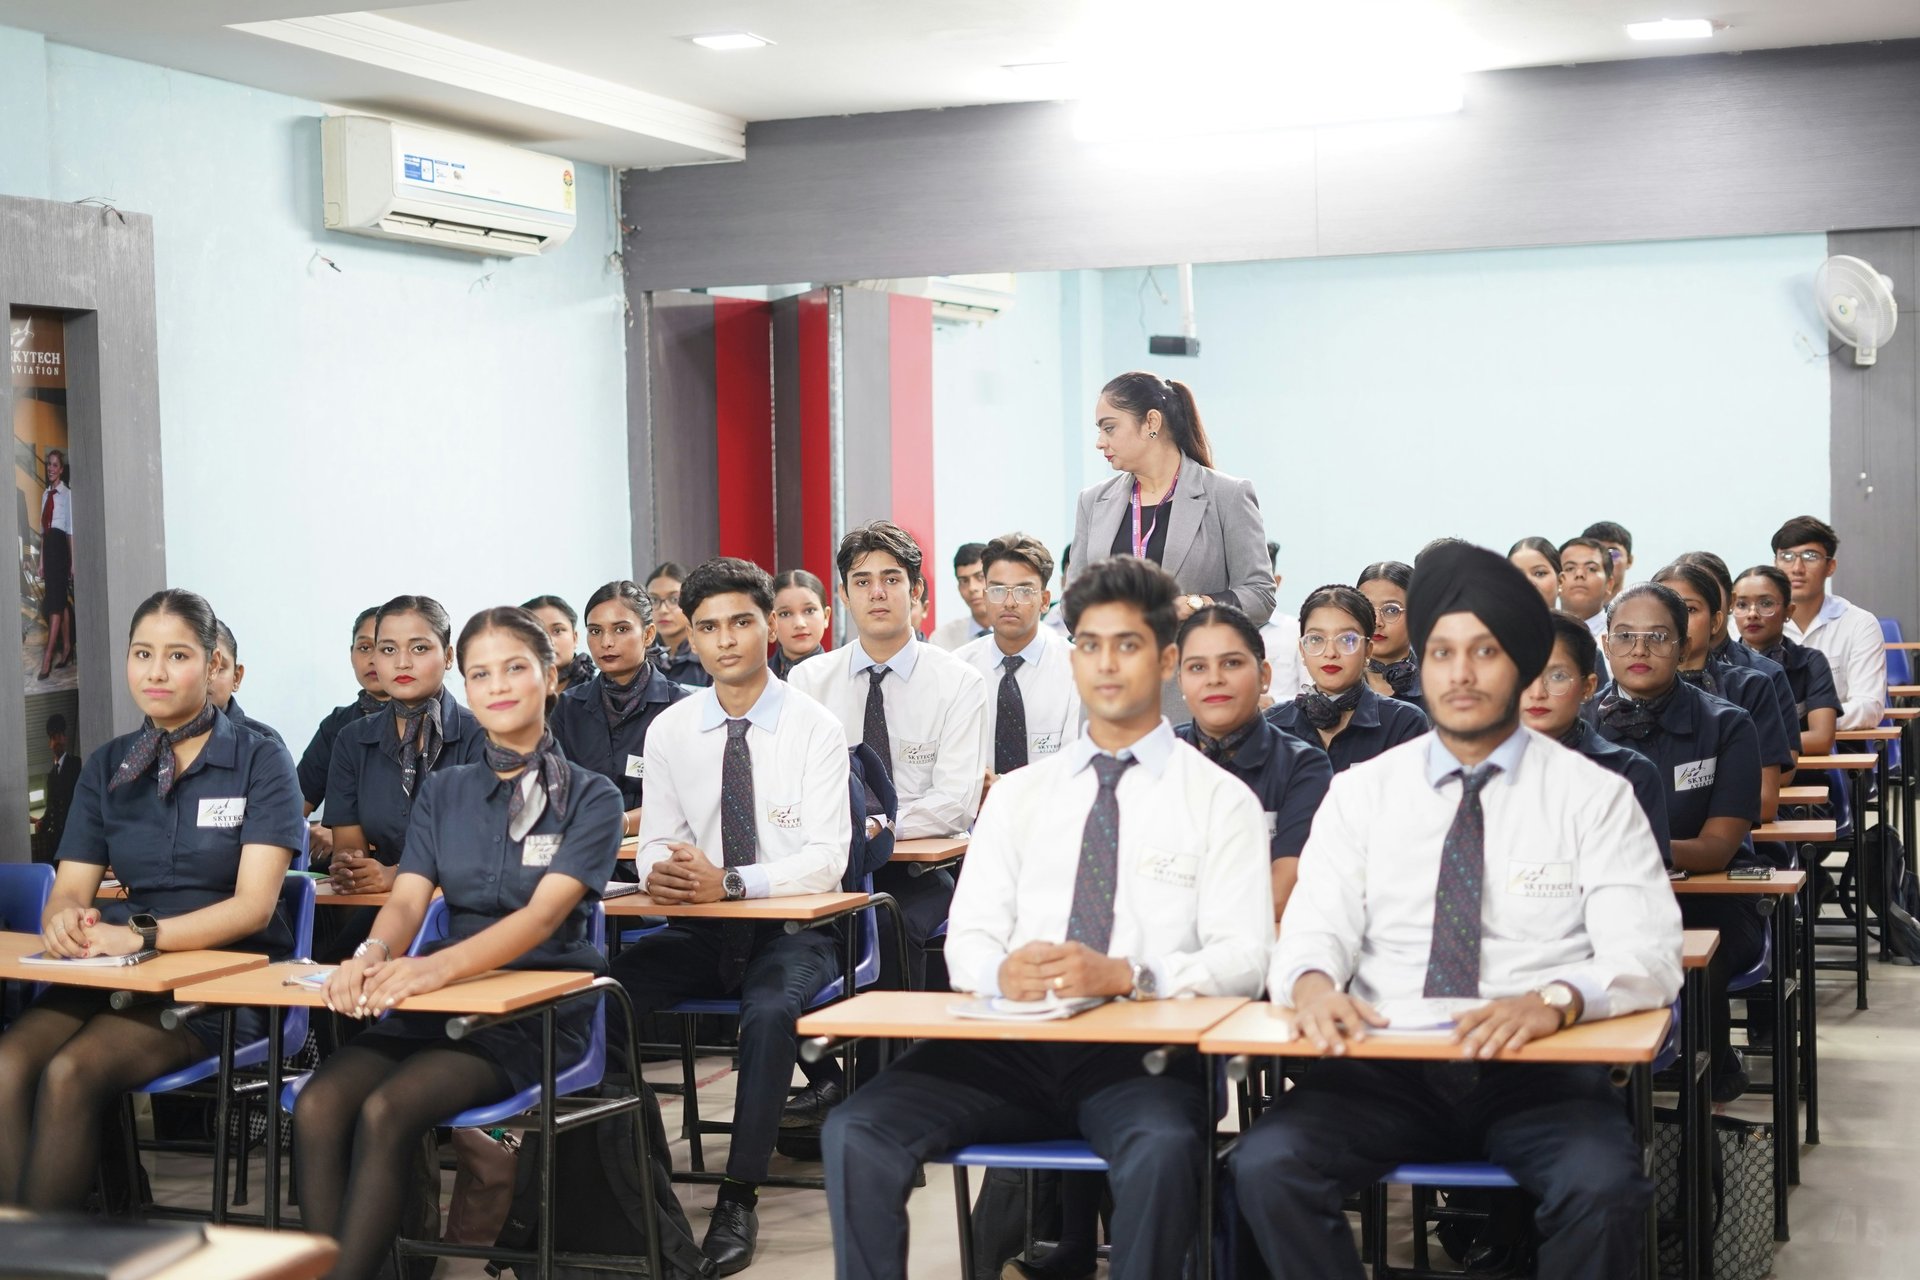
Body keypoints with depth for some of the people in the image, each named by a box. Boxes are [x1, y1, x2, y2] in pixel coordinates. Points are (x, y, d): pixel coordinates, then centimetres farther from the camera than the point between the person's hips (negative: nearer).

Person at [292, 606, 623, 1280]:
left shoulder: (591, 797, 0)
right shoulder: (443, 792, 15)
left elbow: (545, 913, -15)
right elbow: (408, 899, 2)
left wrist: (438, 965, -33)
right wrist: (373, 953, -24)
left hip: (541, 1006, -4)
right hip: (446, 999, 4)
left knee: (386, 1110, -30)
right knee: (317, 1105, -25)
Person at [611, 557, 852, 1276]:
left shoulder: (816, 730, -5)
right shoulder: (669, 731, 7)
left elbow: (826, 859, -12)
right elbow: (656, 842, 8)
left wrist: (730, 881, -27)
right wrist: (658, 870, -18)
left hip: (790, 932, -3)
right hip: (698, 935, 3)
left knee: (770, 1011, -36)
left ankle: (739, 1201, -23)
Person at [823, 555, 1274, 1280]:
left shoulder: (1220, 800, 8)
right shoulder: (1019, 795, 19)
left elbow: (1243, 959, -2)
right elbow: (967, 940, 12)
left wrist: (1124, 974, -20)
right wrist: (1001, 971, -13)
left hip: (1139, 1052, -3)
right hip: (1011, 1046, 3)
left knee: (1163, 1147, -38)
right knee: (854, 1132, -21)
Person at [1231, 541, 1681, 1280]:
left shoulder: (1594, 797, 4)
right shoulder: (1362, 792, 10)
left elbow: (1647, 956, -7)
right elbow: (1314, 930, 1)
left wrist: (1555, 1000, -29)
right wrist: (1312, 981, -24)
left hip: (1537, 1070, -1)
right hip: (1385, 1070, 2)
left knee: (1602, 1189, -33)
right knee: (1266, 1166, -26)